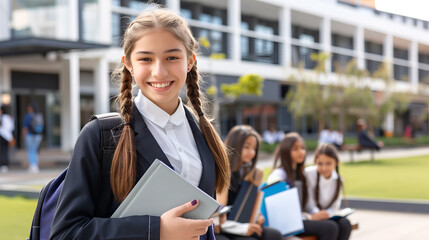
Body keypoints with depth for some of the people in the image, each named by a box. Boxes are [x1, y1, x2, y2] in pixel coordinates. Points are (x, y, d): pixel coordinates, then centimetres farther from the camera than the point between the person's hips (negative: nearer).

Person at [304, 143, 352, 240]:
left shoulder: (338, 180, -1)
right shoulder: (308, 173, -14)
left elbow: (335, 207, 1)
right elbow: (309, 203, -12)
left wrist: (327, 213, -21)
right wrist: (316, 213, -31)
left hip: (327, 215, 5)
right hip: (309, 217, -5)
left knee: (345, 224, -23)